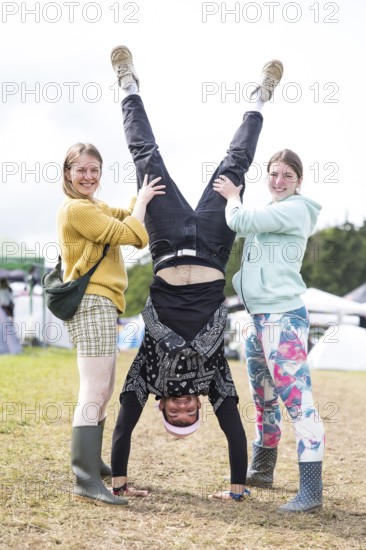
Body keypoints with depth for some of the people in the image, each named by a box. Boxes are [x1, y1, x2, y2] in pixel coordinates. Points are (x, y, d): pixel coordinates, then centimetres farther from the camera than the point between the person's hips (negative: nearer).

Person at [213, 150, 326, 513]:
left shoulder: (295, 210, -9)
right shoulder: (268, 213, 19)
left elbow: (240, 221, -15)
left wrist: (232, 196, 4)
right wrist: (232, 198, 6)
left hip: (284, 318, -9)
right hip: (258, 317, 9)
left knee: (298, 399, -13)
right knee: (264, 399, 19)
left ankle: (311, 492, -15)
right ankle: (262, 470, 34)